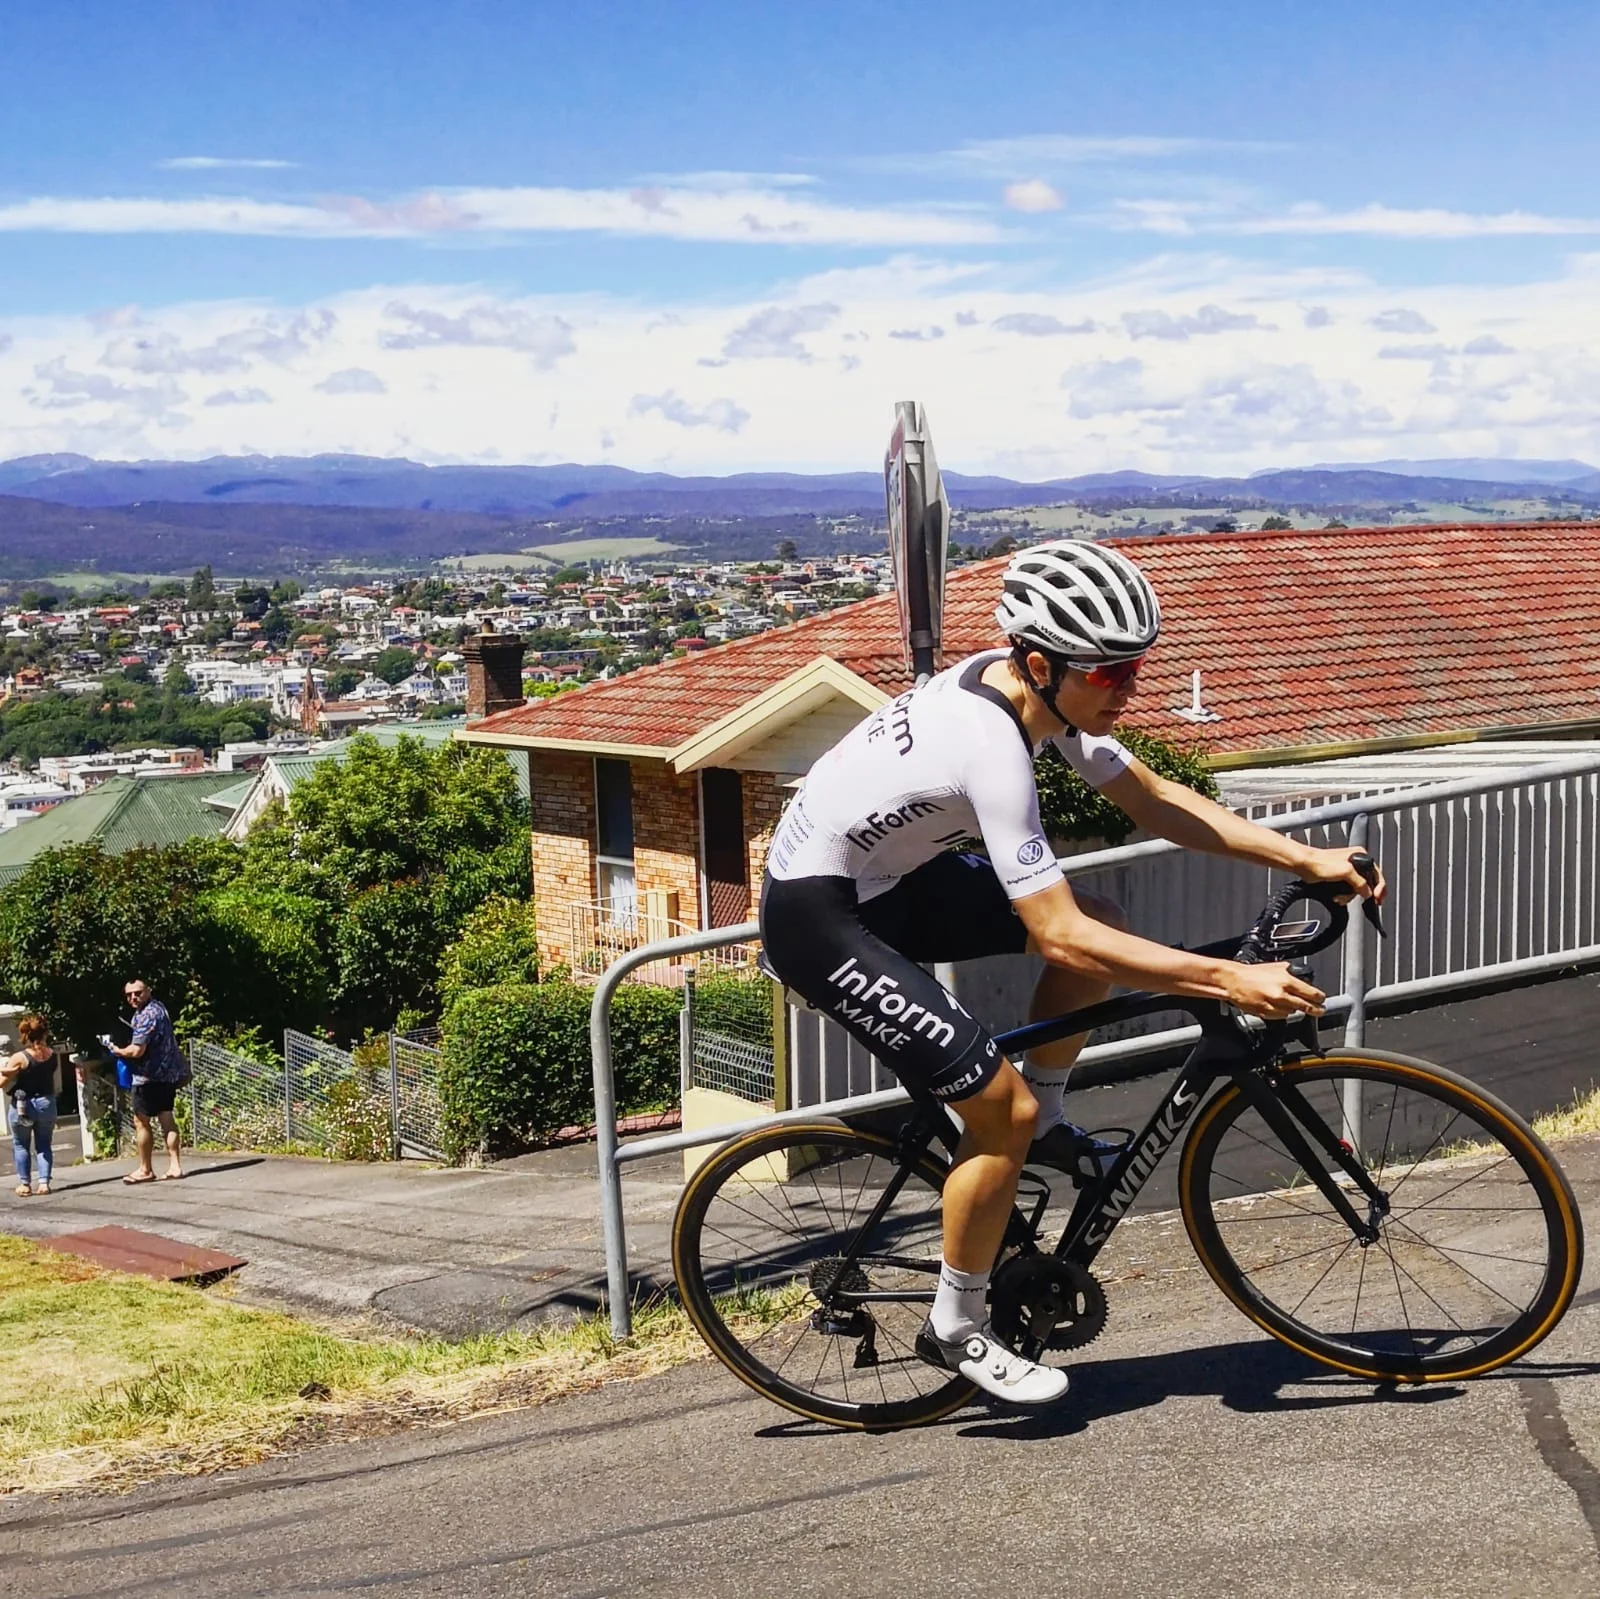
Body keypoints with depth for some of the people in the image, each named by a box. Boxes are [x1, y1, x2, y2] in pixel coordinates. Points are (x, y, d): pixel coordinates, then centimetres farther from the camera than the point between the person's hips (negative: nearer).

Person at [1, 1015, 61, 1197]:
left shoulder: (20, 1058, -18)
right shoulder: (53, 1055, -4)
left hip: (22, 1106, -4)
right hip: (46, 1103, 4)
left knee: (21, 1145, 11)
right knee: (44, 1145, 12)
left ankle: (24, 1184, 11)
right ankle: (44, 1182, 4)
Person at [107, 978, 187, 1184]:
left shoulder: (146, 1016, -18)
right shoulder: (159, 1007, 13)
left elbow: (137, 1051, -22)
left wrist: (117, 1050, -4)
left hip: (150, 1076, -9)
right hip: (168, 1072, 9)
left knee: (141, 1121, 1)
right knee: (166, 1118, 8)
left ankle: (145, 1170, 6)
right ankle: (174, 1166, 5)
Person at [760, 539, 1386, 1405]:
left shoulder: (1030, 686, -6)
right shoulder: (991, 747, -32)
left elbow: (1154, 799, 3)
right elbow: (1061, 939, -33)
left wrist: (1305, 859, -3)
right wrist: (1228, 981, -32)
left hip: (886, 876, 9)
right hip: (817, 919, -9)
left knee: (1102, 924, 2)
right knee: (1002, 1107, -11)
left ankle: (1044, 1124, 19)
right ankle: (955, 1330, 7)